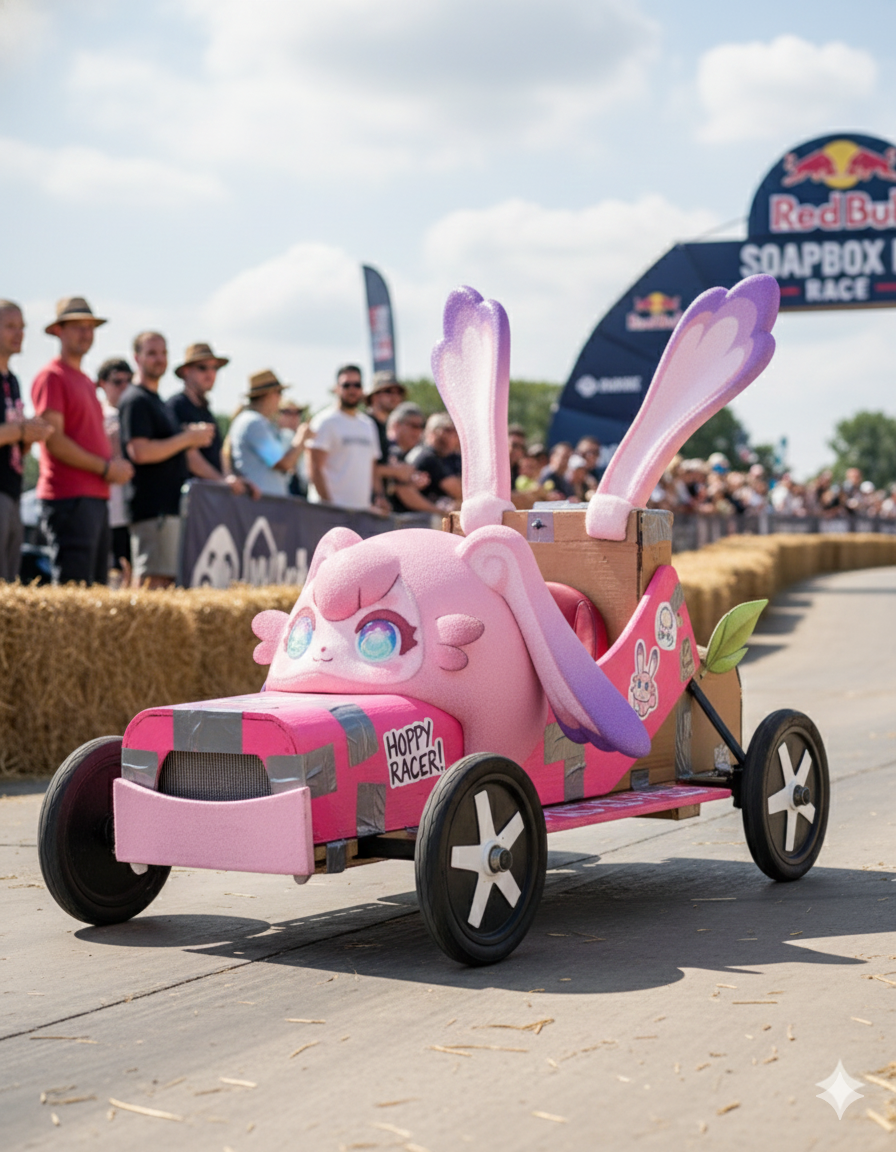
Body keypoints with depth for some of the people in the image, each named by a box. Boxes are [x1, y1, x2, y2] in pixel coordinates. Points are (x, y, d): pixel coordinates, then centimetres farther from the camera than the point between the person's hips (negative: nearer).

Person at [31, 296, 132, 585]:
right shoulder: (51, 377, -6)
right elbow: (53, 441, -15)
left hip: (96, 496, 9)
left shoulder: (86, 382, 22)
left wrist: (116, 465, 10)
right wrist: (106, 468, -13)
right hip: (68, 497, -9)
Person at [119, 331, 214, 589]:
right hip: (153, 509, -10)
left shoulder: (157, 401, 23)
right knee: (151, 583, -12)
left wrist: (194, 435, 12)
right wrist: (188, 437, -13)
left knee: (167, 581, 8)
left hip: (171, 507, 10)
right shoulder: (135, 400, -8)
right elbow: (140, 452, -19)